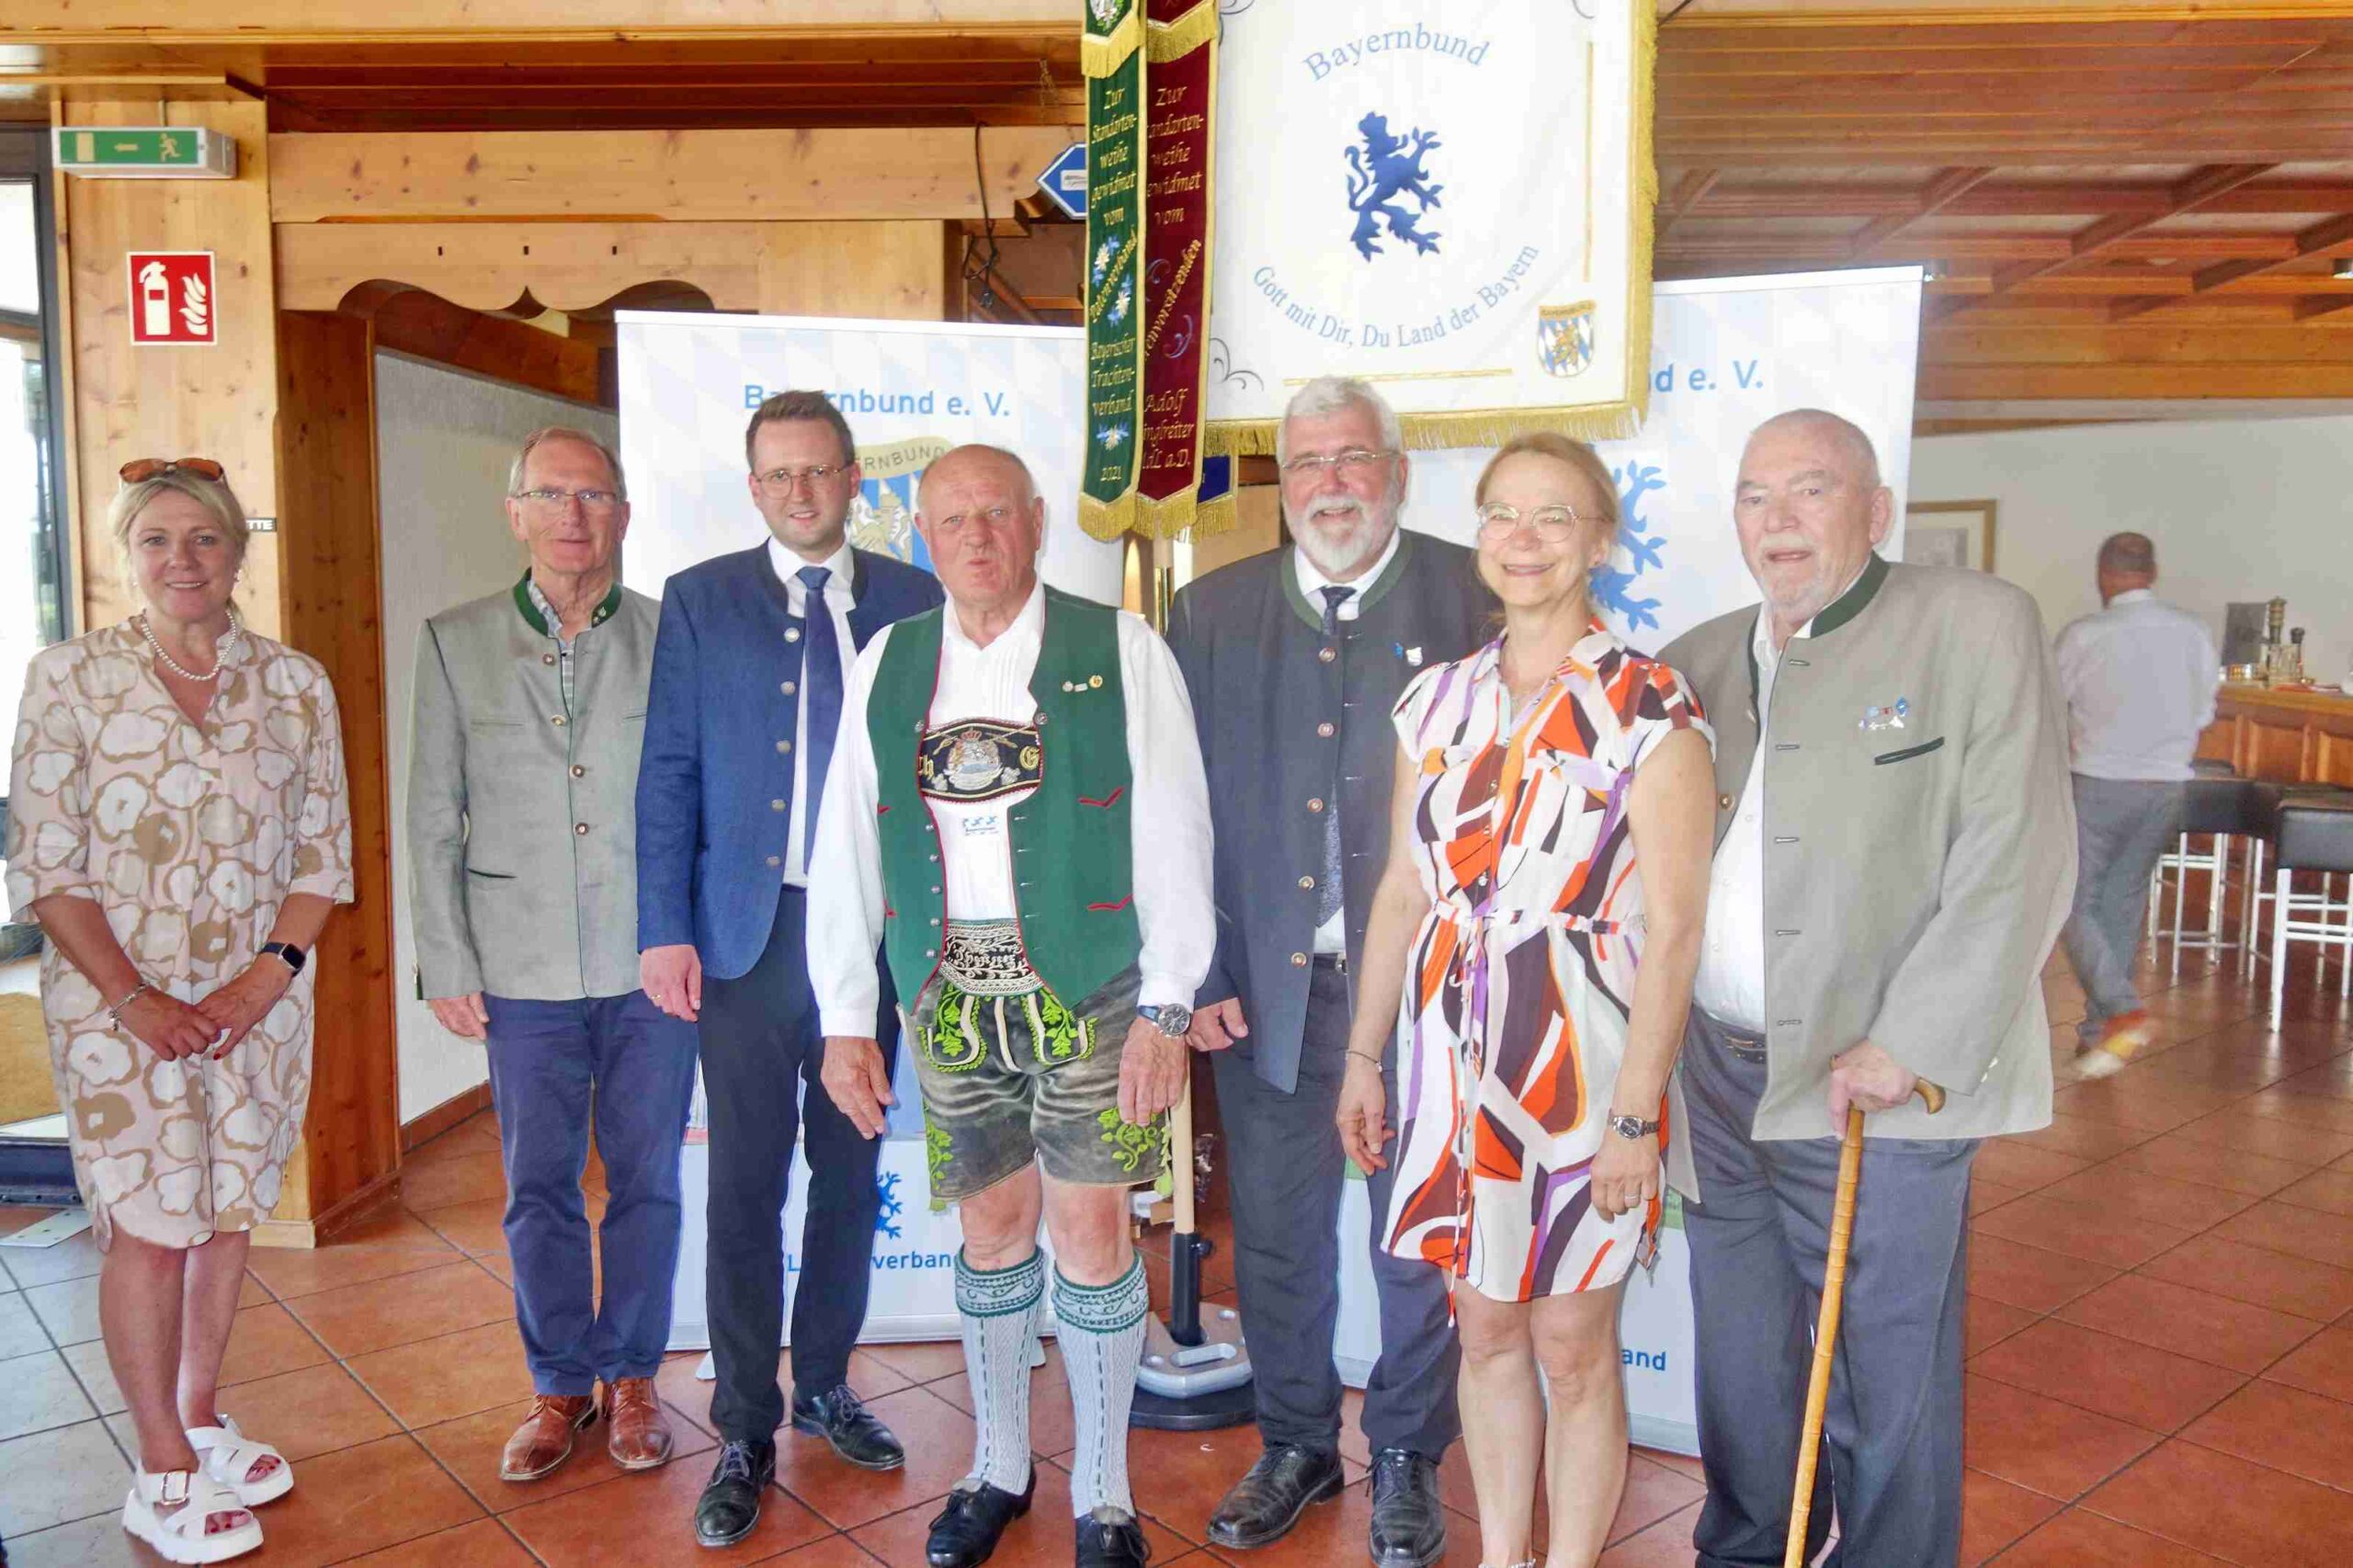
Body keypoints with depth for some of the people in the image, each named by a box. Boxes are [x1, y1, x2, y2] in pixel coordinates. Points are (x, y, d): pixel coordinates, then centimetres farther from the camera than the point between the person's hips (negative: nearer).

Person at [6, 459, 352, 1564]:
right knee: (151, 1226, 1)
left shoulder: (297, 683, 3)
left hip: (260, 997, 3)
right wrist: (132, 998, -12)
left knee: (228, 1212, 12)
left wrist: (267, 974, -9)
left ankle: (200, 1420, 30)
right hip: (118, 999, -2)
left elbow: (324, 853, 3)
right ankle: (163, 1473, 16)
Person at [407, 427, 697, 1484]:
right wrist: (445, 965, 0)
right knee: (538, 1189, 10)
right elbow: (434, 821, 4)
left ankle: (632, 1376, 28)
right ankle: (560, 1385, 28)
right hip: (524, 969, 1)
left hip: (651, 962, 0)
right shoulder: (456, 643, 3)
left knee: (646, 1180, 10)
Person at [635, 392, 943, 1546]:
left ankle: (824, 1387, 32)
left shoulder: (911, 602, 6)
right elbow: (667, 773, 0)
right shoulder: (699, 602, 4)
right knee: (746, 1187, 4)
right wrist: (664, 930, -7)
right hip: (748, 930, -1)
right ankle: (745, 1434, 18)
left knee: (850, 1175, 14)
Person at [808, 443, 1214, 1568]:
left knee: (1089, 1231, 2)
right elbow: (846, 850, 9)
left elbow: (1171, 836, -4)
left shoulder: (1121, 653, -2)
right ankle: (998, 1467, 33)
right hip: (951, 993, 3)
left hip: (1089, 986, -3)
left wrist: (1166, 1007, -9)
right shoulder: (887, 666, 8)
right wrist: (846, 1019, 6)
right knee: (993, 1229, 12)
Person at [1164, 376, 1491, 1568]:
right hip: (1264, 986, 3)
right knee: (1276, 1234, 15)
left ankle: (1407, 1462, 33)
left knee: (1418, 1237, 12)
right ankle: (1295, 1445, 36)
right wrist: (1199, 973, -1)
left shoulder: (1474, 599, -2)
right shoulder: (1214, 610, 6)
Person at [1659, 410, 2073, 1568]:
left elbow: (2015, 866, -12)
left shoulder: (1978, 627, -5)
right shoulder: (1700, 661, 11)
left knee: (1886, 1394, 7)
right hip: (1718, 1084, 5)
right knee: (1740, 1380, 19)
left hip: (1879, 1093, -5)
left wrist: (1908, 1047, -16)